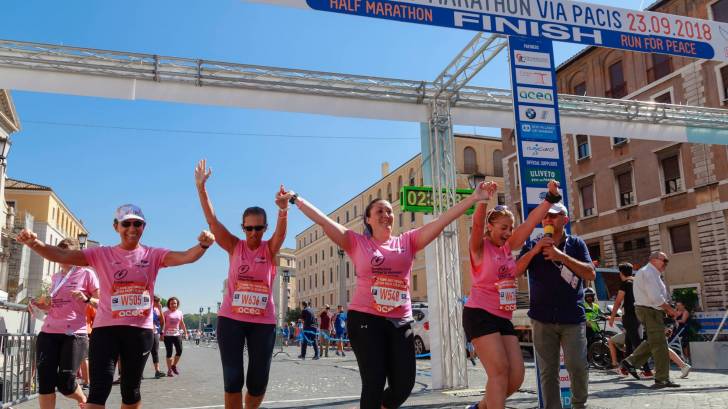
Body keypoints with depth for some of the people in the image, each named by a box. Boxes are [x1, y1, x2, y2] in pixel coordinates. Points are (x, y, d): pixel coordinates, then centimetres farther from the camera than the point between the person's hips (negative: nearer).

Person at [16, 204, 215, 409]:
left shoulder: (153, 255, 2)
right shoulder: (102, 254, 3)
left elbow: (185, 257, -14)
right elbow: (62, 256, -7)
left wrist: (202, 245, -37)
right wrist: (34, 243, -27)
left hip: (140, 329, 1)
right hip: (106, 327, -1)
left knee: (131, 389, 14)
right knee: (99, 388, -10)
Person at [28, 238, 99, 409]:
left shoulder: (86, 274, 0)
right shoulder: (55, 277, 16)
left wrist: (86, 299, -20)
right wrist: (41, 305, 7)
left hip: (74, 334, -5)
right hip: (48, 332, 5)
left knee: (65, 383, -4)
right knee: (45, 381, -2)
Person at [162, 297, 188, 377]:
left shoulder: (179, 313, 11)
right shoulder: (166, 313, 0)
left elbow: (182, 324, 16)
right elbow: (162, 324, -5)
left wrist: (185, 333, 13)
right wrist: (162, 333, -14)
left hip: (177, 334, 3)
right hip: (168, 335, -3)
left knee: (179, 351, -3)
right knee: (169, 353, -1)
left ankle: (174, 365, 20)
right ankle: (169, 370, 8)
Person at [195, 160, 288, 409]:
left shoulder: (270, 249, 1)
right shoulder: (234, 247, 1)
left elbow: (281, 230, -19)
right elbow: (212, 220, -7)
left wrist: (283, 209, -41)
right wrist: (201, 187, -18)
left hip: (263, 322, 1)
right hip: (231, 319, 0)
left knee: (258, 380, 6)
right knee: (232, 379, -1)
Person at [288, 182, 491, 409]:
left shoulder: (407, 241, 8)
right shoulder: (356, 242, 3)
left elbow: (442, 220, 3)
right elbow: (323, 220, -2)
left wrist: (474, 197, -1)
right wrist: (296, 199, -7)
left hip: (400, 322, 3)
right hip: (365, 319, -3)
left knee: (404, 384, 3)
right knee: (374, 383, -6)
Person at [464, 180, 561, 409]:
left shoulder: (508, 247, 13)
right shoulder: (480, 247, -3)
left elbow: (531, 222, 7)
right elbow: (477, 224, -23)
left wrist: (551, 197, 0)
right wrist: (484, 200, -40)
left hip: (504, 318, 7)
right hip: (480, 314, -7)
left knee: (516, 375, 4)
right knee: (499, 370, -15)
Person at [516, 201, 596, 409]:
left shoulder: (575, 243, 7)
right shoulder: (532, 245, 8)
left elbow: (591, 274, -4)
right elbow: (514, 271, -3)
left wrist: (561, 256, -14)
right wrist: (534, 250, -16)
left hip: (573, 317, -1)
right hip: (543, 319, 1)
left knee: (577, 366, -8)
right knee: (548, 371, 2)